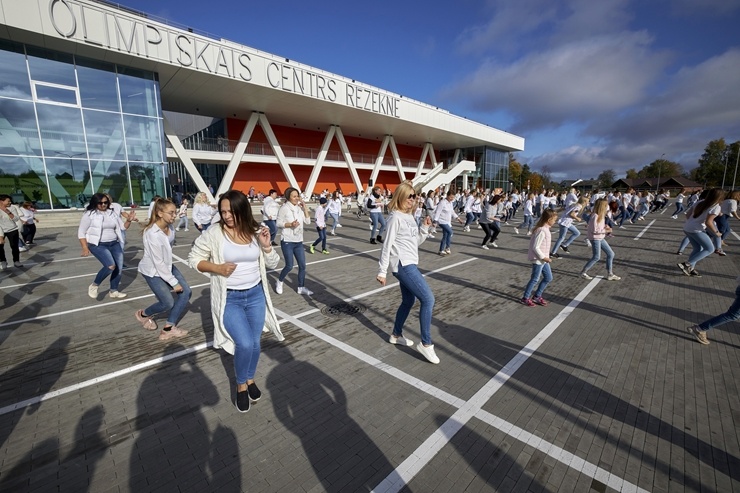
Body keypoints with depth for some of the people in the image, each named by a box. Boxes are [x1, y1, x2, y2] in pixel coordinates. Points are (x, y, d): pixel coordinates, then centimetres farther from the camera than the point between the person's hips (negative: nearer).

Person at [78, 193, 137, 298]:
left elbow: (123, 227, 13)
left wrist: (129, 220, -8)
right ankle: (94, 285, 1)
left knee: (119, 268, 6)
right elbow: (81, 232, -3)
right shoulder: (89, 214, -5)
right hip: (98, 245, -6)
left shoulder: (112, 213, 9)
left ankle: (113, 291, 23)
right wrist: (85, 248, -10)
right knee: (110, 266, -23)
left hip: (114, 244, 6)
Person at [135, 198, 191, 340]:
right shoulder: (153, 234, -30)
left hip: (166, 266, 7)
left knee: (186, 292, -2)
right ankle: (143, 314, 30)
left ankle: (168, 329, 8)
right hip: (152, 271, -7)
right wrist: (173, 282, -20)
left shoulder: (169, 226, -10)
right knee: (168, 303, -4)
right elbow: (158, 263, -26)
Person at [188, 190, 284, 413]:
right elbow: (193, 258, -1)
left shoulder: (256, 232, -4)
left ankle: (250, 379, 42)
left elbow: (272, 264, 2)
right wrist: (216, 268, -18)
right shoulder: (214, 234, -12)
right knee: (244, 344, -11)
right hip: (229, 299, -3)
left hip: (256, 295, 3)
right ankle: (241, 385, 21)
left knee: (255, 343, 12)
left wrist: (266, 246, -17)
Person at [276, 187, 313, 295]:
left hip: (299, 242, 5)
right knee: (289, 266, -2)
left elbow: (308, 222, 3)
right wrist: (290, 224, -23)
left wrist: (305, 208, -4)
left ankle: (301, 287, 17)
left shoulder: (300, 207, 6)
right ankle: (279, 282, 25)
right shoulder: (284, 208, -8)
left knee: (302, 265, 5)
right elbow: (279, 223, -8)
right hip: (287, 242, -5)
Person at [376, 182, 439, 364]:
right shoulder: (396, 217, -12)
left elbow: (416, 241, 19)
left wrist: (424, 228, 2)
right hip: (402, 265, -9)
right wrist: (382, 271, -14)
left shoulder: (410, 216, 15)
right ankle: (426, 344, 0)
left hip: (409, 264, 9)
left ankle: (396, 335, 36)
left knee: (408, 301, 18)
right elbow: (387, 245, -14)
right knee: (428, 299, -11)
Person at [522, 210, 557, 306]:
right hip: (538, 259, -10)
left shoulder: (545, 229, 6)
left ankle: (537, 296, 29)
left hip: (543, 259, 10)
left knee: (548, 278, 17)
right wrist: (543, 257, -19)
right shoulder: (542, 231, -24)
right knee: (535, 279, 3)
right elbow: (535, 247, -25)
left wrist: (545, 257, 16)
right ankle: (525, 298, 19)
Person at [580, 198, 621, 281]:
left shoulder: (601, 215, 8)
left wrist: (605, 226, 0)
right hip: (595, 238, -10)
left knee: (611, 254, 10)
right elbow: (594, 230, -22)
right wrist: (606, 231, -17)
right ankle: (583, 272, 8)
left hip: (601, 238, 10)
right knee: (596, 257, -5)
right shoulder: (595, 216, -21)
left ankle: (610, 274, 18)